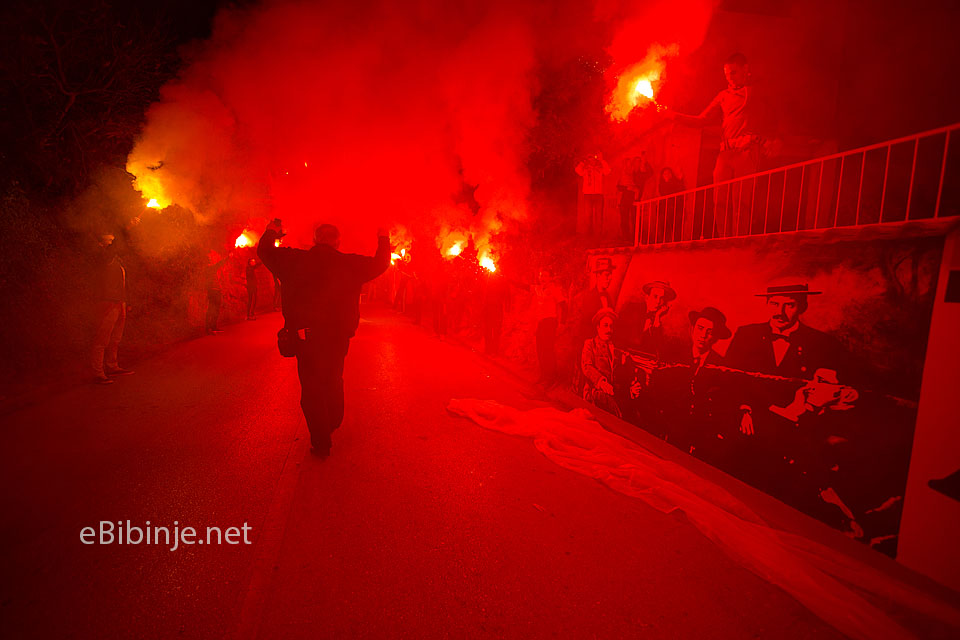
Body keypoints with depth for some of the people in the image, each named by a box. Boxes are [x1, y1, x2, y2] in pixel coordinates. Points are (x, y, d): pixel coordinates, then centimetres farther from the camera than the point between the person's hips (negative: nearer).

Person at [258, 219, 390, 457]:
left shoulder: (295, 260, -4)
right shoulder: (350, 264, -5)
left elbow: (265, 251, 10)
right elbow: (380, 263, 8)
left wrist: (271, 231, 29)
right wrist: (383, 240, 25)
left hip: (306, 336, -1)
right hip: (338, 337, 2)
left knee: (311, 388, 8)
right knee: (334, 381, 23)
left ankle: (321, 443, 13)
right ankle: (333, 425, 43)